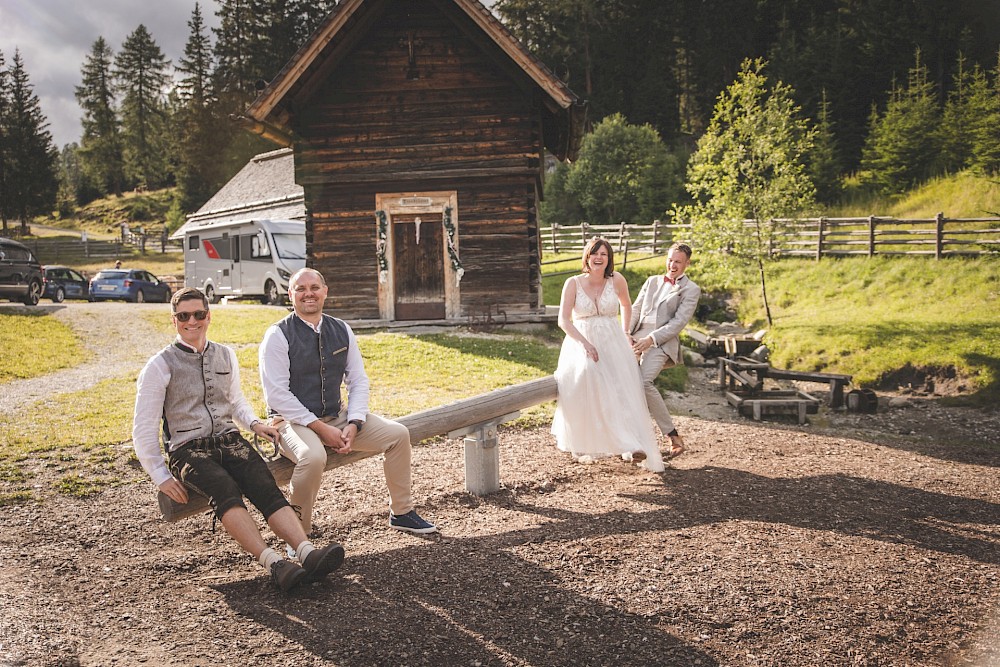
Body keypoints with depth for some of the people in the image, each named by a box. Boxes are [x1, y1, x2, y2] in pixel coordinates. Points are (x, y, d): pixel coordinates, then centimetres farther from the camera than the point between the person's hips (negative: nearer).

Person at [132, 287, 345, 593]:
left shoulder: (226, 356, 16)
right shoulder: (160, 366, 2)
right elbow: (143, 429, 3)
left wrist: (253, 423, 11)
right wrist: (161, 477, -3)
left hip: (228, 439, 4)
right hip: (188, 449, -4)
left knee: (265, 486, -26)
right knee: (225, 490, -35)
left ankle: (307, 552, -45)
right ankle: (273, 562, -50)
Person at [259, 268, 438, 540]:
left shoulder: (342, 331, 5)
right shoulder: (278, 335, -11)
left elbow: (358, 382, 6)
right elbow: (277, 394, -16)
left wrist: (353, 425, -11)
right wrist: (322, 429, -19)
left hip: (337, 416, 6)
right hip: (293, 421, -6)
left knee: (398, 434, -5)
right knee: (313, 457, -37)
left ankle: (401, 513, 11)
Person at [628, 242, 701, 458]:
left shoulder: (691, 289, 6)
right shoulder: (652, 281, 24)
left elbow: (679, 322, -5)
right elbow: (635, 309, 19)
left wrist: (651, 339, -16)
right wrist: (626, 333, 0)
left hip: (662, 341, -6)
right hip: (637, 337, 6)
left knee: (644, 383, -27)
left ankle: (673, 436, -16)